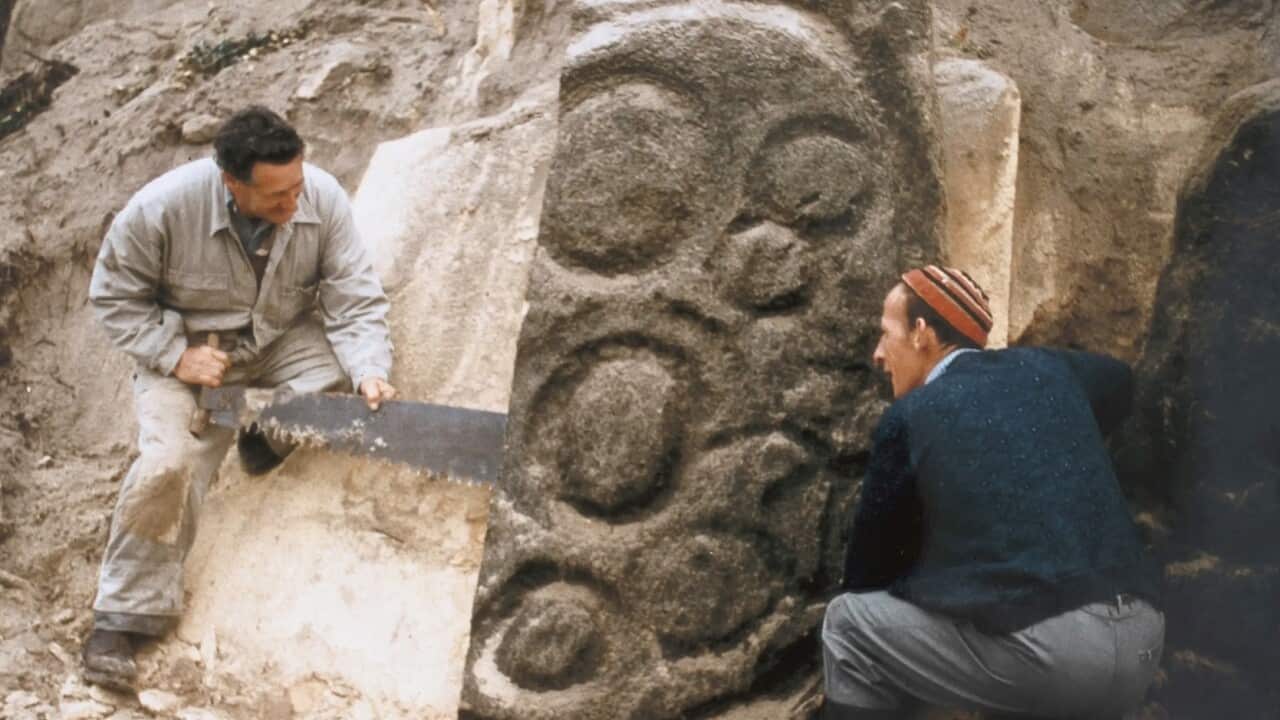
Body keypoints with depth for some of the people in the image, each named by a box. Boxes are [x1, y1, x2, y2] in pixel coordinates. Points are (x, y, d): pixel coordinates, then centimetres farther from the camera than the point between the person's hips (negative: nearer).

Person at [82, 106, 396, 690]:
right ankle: (125, 614, -5)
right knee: (167, 463, -25)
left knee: (351, 372, -25)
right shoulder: (161, 208, -28)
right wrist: (175, 355, -25)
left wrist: (370, 371, -37)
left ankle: (267, 434, 6)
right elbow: (114, 296, -13)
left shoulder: (323, 197, -23)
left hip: (284, 336, 3)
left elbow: (354, 301, -20)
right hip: (187, 346, -2)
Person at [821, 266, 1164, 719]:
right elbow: (1117, 380, 42)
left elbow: (874, 549, 15)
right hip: (1142, 639, 7)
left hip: (1044, 650, -6)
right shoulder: (1046, 369, 17)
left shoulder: (909, 417, 3)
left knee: (847, 624, 10)